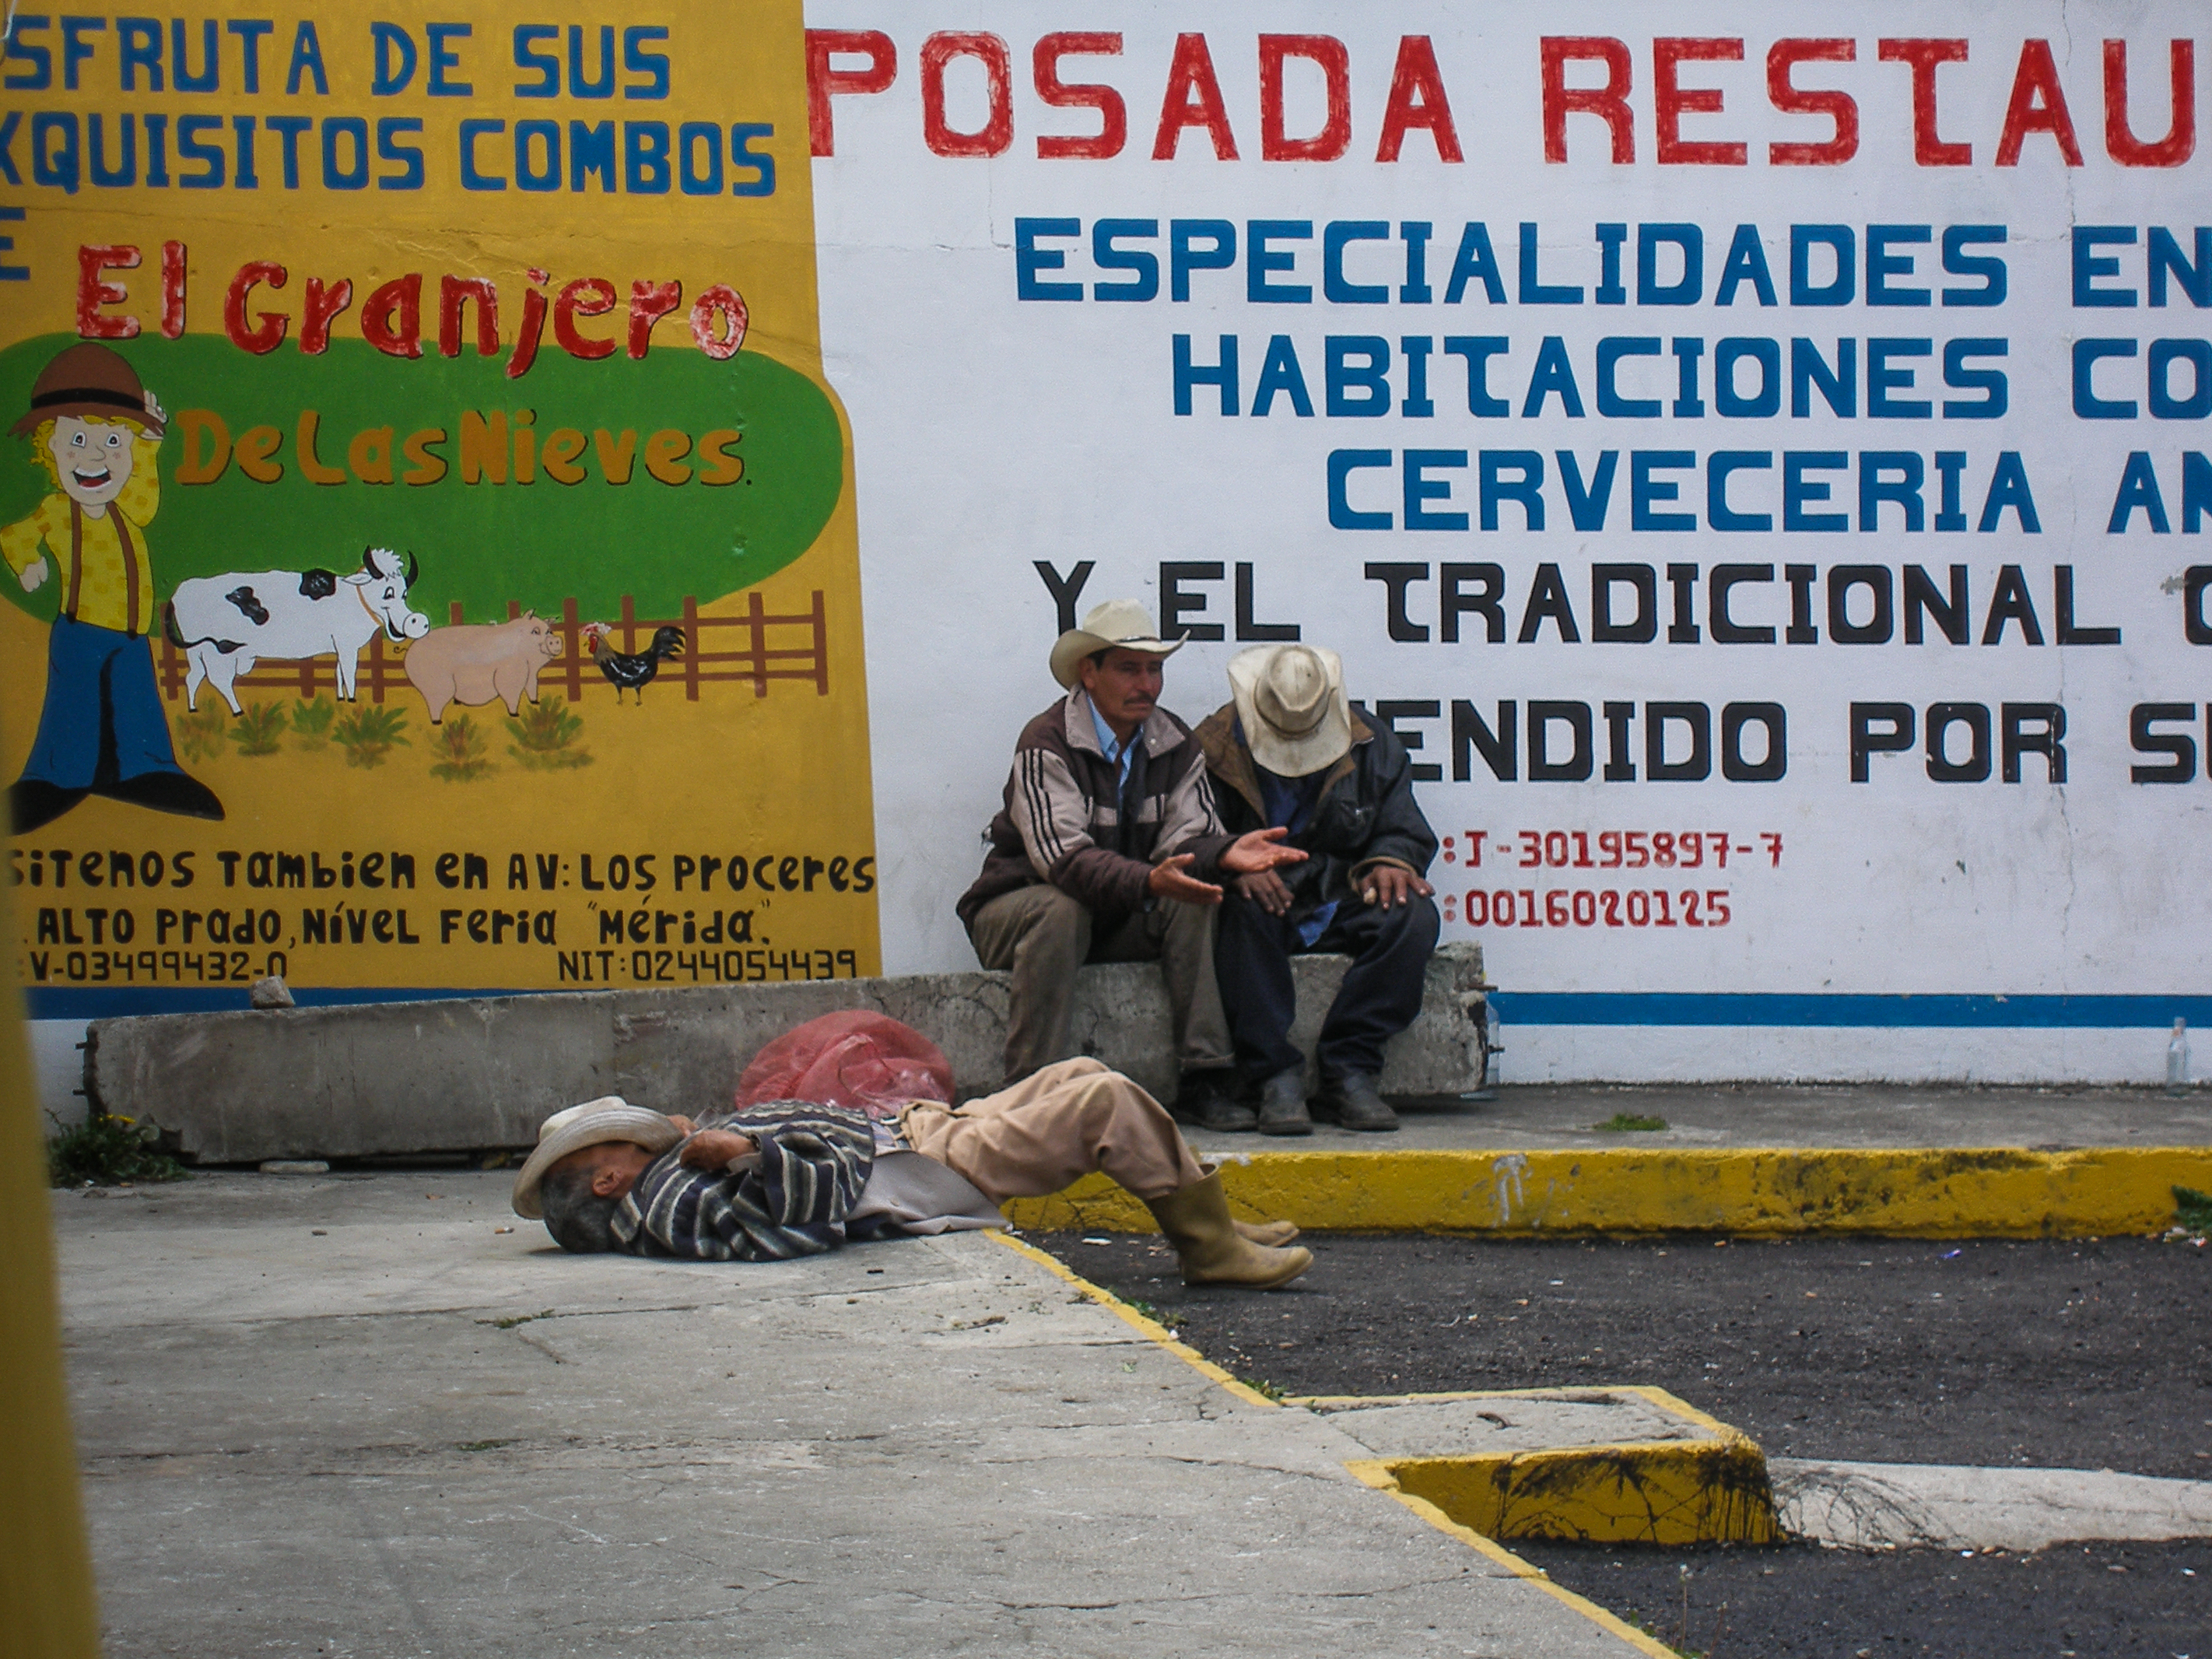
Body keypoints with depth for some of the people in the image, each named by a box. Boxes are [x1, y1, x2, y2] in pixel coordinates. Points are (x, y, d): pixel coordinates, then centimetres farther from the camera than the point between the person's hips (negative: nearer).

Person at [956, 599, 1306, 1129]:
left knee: (1194, 901, -21)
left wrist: (1226, 853, -34)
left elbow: (1185, 840, -9)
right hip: (1018, 904, -5)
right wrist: (1148, 881, -47)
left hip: (1121, 917, 5)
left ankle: (1204, 1080, -24)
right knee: (1059, 909, -37)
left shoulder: (1175, 746, 1)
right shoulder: (1046, 745, -19)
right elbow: (1063, 856, -31)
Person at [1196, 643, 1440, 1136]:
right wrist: (1234, 868, -28)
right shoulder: (1211, 749, -2)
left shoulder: (1371, 745, 7)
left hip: (1339, 903, 3)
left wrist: (1389, 861, -15)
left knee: (1412, 915, -27)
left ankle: (1349, 1069, -25)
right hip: (1262, 903, -3)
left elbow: (1404, 830, 10)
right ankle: (1276, 1077, -36)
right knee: (1242, 914, -38)